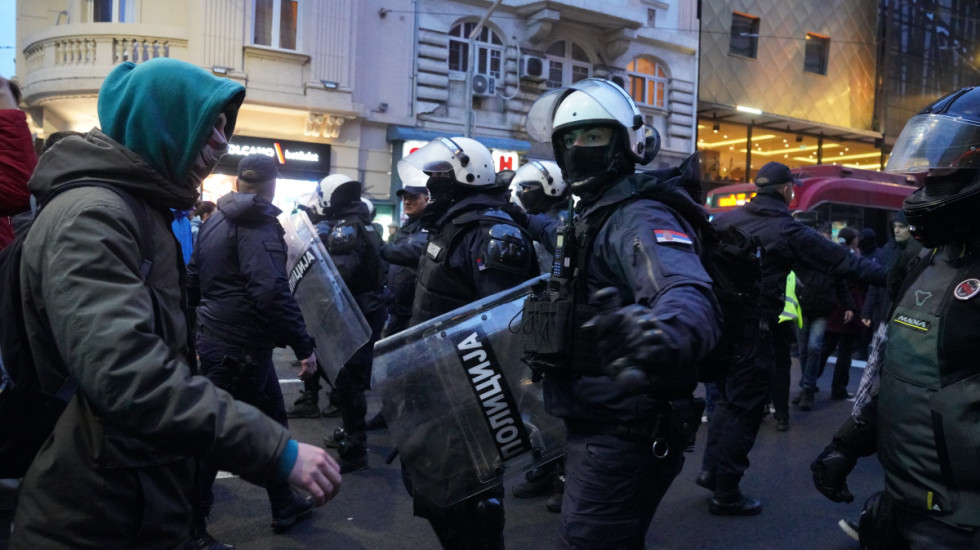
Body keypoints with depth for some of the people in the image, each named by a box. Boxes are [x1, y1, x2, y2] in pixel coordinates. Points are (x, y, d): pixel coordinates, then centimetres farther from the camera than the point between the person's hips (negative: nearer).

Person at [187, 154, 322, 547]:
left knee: (271, 420, 18)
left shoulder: (216, 221, 12)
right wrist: (303, 344, -23)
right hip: (240, 347, -9)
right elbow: (272, 292, -27)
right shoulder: (260, 226, -15)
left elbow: (193, 282, 20)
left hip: (216, 339, 9)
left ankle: (285, 505, 29)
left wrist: (198, 330, 29)